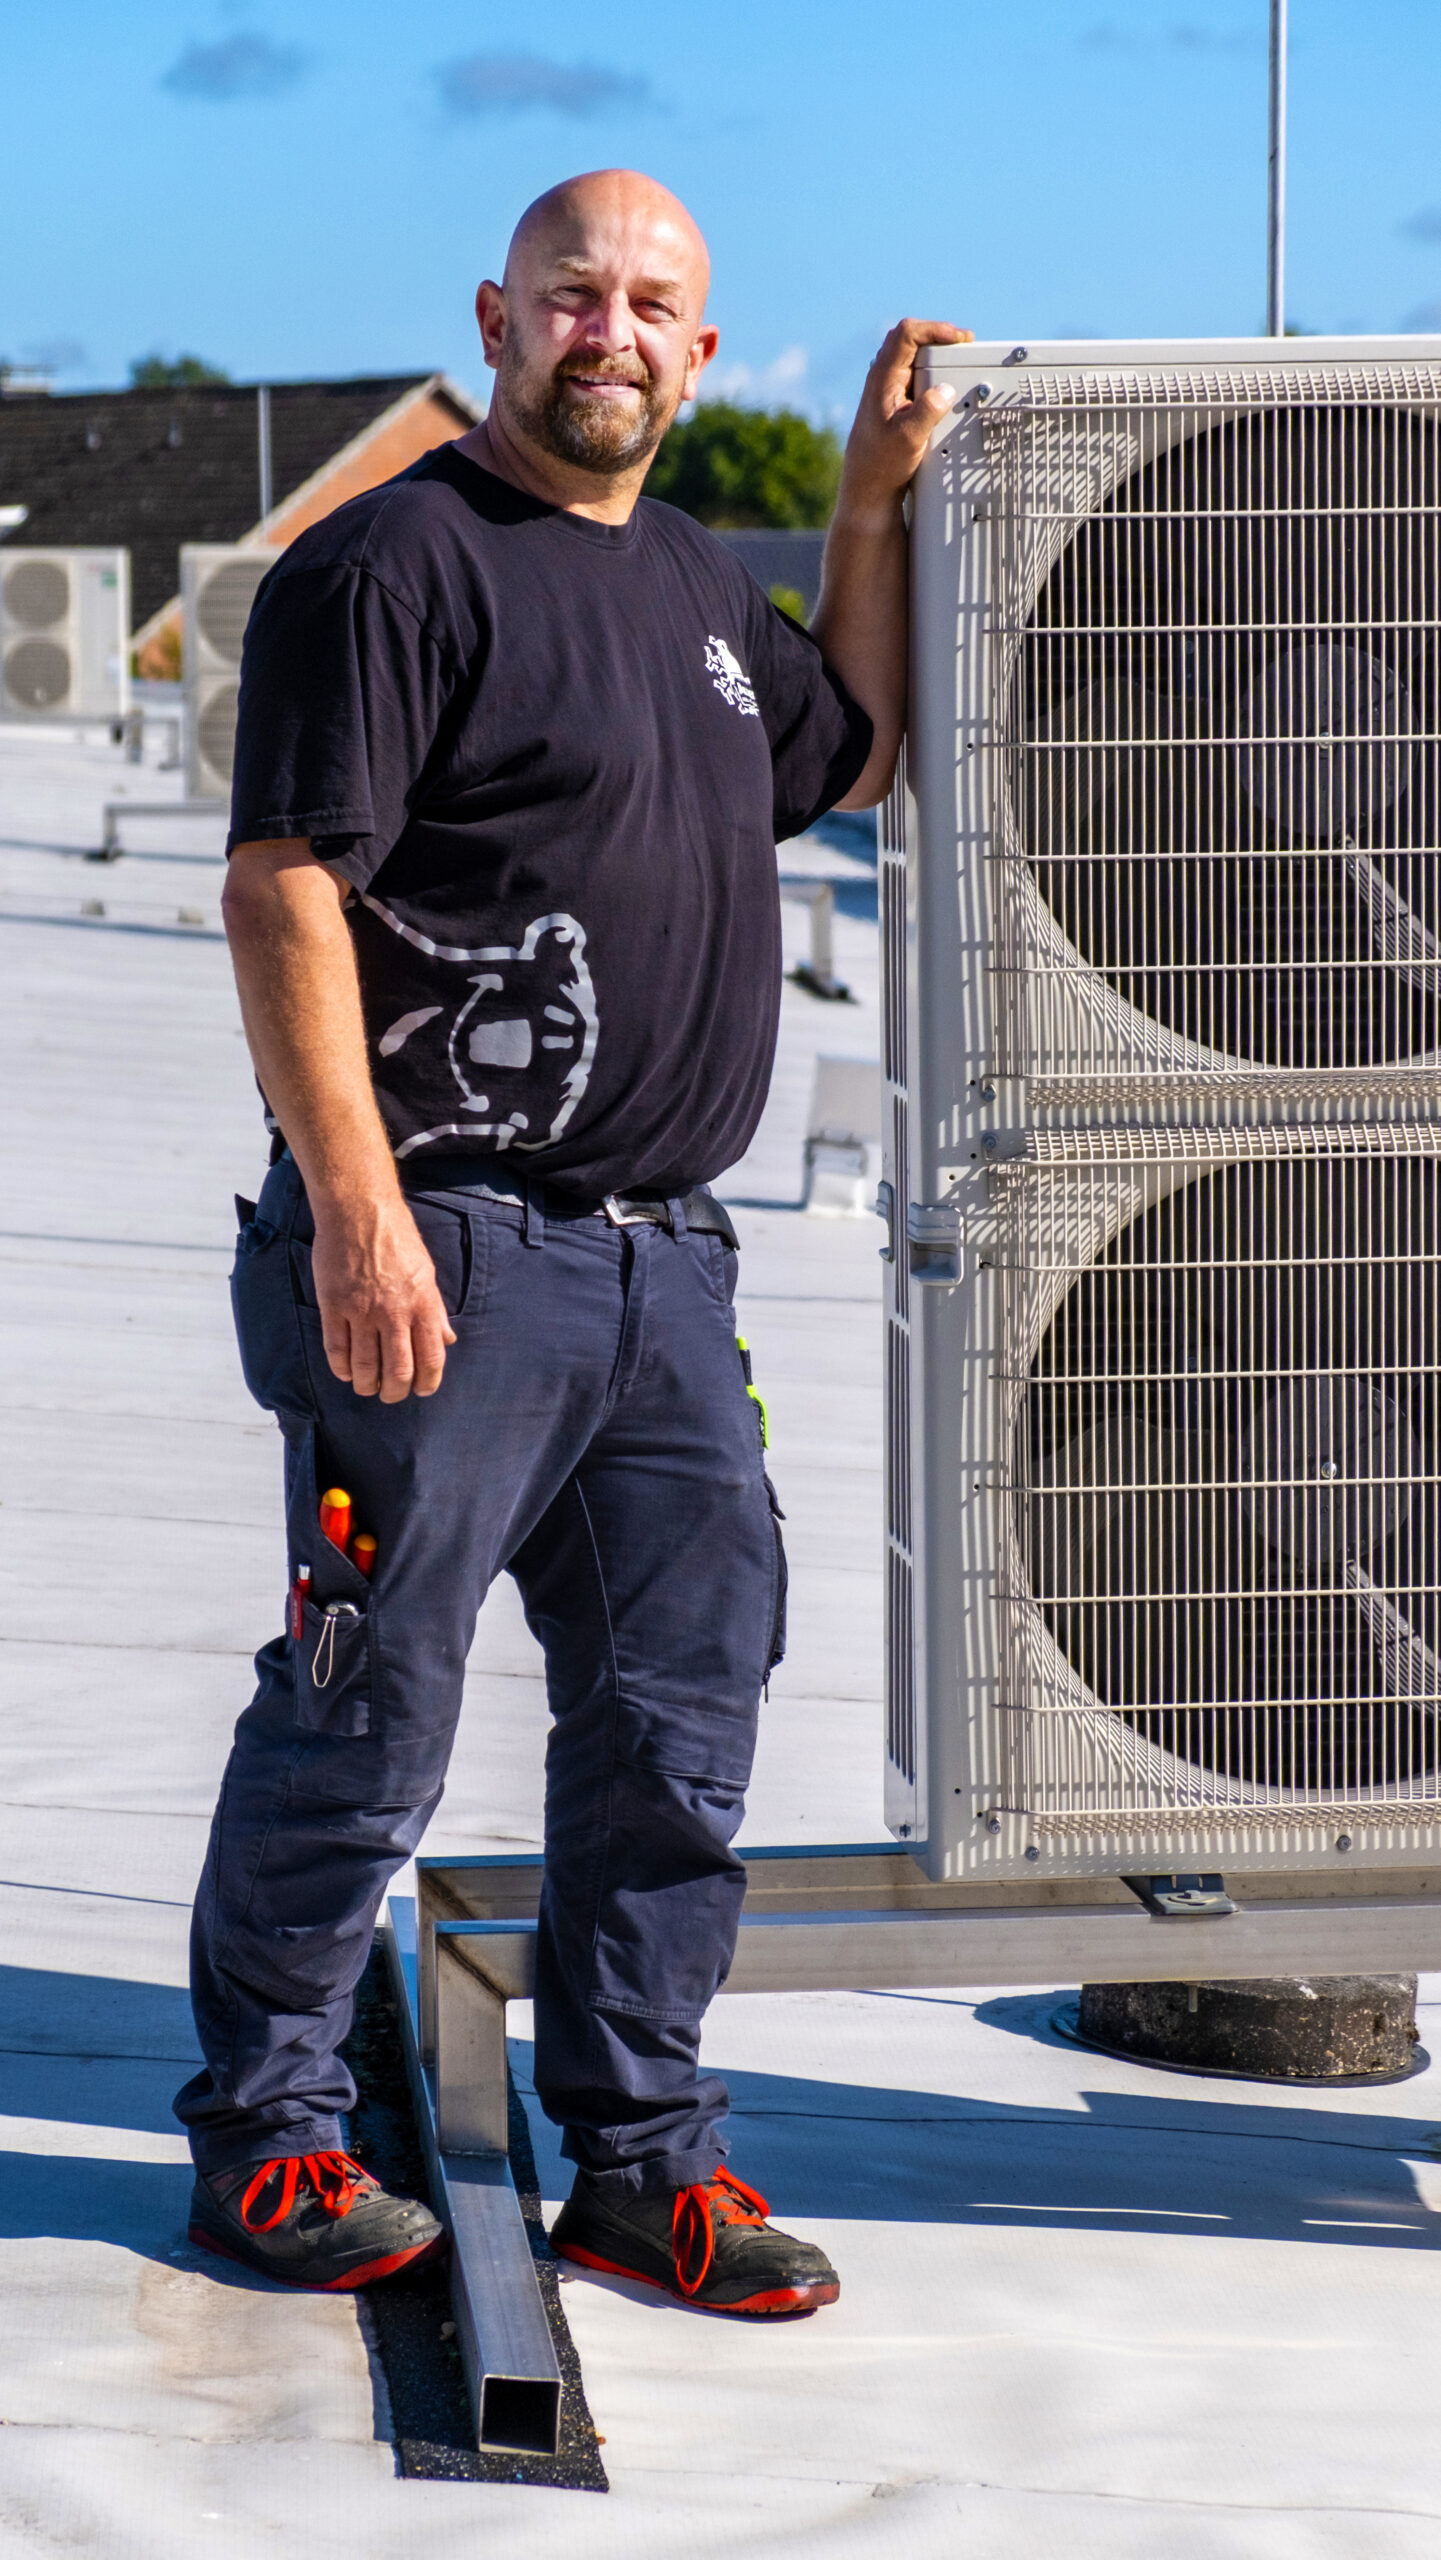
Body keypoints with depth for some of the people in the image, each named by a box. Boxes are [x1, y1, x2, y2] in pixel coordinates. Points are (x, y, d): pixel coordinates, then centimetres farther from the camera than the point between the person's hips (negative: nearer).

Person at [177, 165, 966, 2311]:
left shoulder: (695, 584, 18)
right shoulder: (392, 562, -8)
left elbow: (856, 753, 35)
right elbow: (284, 893, -15)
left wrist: (878, 495, 24)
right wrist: (356, 1210, -22)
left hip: (663, 1255, 8)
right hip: (446, 1252, -8)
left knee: (680, 1712, 10)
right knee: (367, 1719, 0)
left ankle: (643, 2154, 20)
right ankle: (263, 2135, 16)